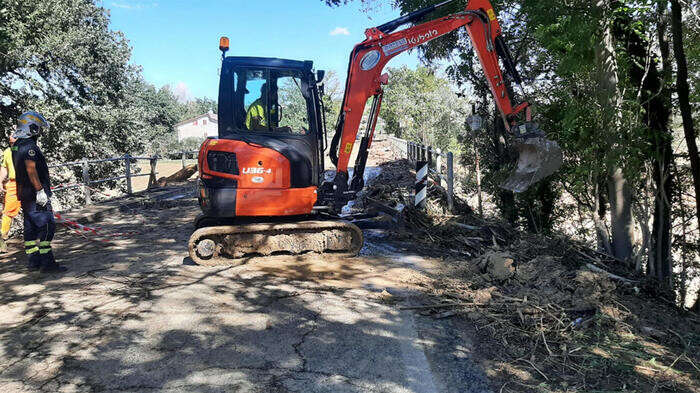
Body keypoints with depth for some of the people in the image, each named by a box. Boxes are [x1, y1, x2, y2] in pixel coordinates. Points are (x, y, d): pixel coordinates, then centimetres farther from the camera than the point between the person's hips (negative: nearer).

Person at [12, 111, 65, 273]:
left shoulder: (17, 146, 17)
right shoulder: (30, 146, -14)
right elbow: (31, 169, -23)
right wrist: (40, 190, -23)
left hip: (24, 194, 10)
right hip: (35, 195, -10)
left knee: (31, 228, 12)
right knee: (46, 226, -9)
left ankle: (34, 262, 17)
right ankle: (47, 263, -9)